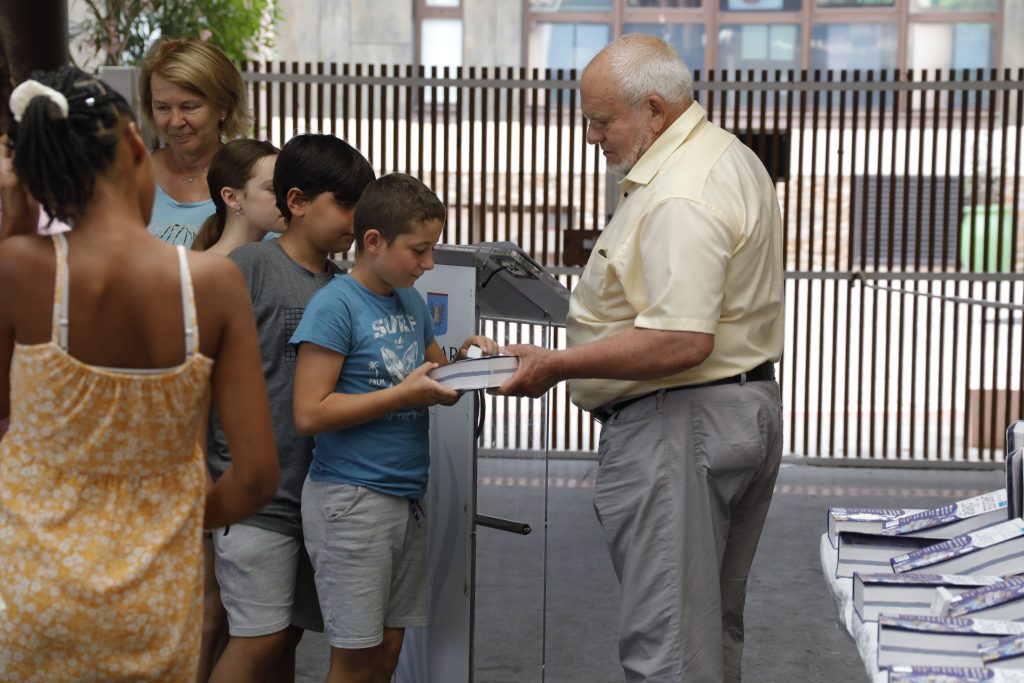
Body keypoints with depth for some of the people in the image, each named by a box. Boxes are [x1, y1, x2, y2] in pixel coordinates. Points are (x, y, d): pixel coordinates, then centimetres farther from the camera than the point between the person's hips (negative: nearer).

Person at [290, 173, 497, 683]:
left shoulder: (411, 302, 12)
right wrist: (405, 394, -18)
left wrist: (462, 360, 1)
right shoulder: (335, 305, -12)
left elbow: (432, 378, 23)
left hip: (407, 497, 7)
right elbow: (310, 413, -17)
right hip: (351, 500, -7)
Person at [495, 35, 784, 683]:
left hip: (679, 425, -11)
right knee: (714, 624, 19)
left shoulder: (679, 198, -21)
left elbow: (681, 341, -28)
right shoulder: (730, 156, 14)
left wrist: (558, 364, -21)